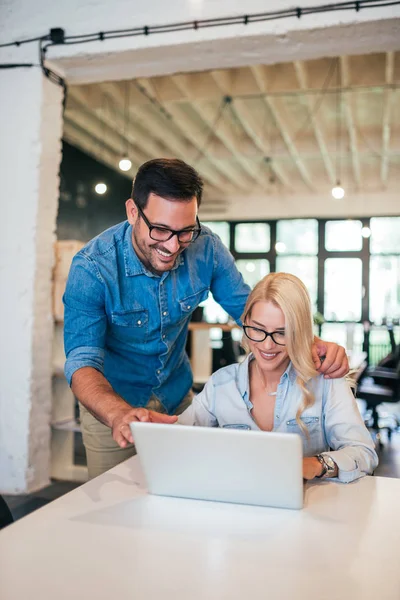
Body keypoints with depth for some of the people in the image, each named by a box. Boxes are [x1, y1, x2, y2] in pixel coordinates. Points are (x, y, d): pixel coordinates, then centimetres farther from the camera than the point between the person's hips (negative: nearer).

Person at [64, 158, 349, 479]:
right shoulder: (92, 268, -28)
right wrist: (121, 414, -55)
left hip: (178, 397, 3)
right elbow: (82, 361, -33)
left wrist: (312, 345, -28)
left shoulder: (205, 248, -17)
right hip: (113, 405, -3)